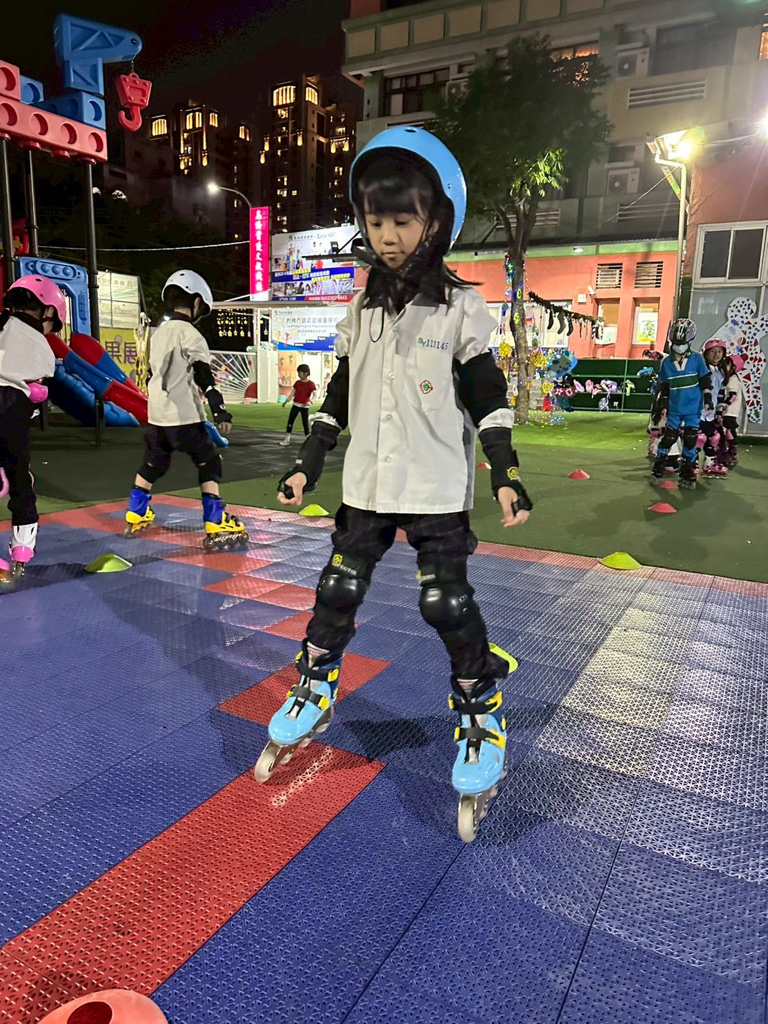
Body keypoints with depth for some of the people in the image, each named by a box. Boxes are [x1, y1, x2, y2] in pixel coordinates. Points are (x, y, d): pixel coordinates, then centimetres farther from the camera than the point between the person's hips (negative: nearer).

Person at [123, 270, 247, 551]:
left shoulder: (158, 333, 14)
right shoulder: (189, 333, -11)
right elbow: (204, 375, -18)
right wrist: (220, 409, -21)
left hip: (156, 415, 8)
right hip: (183, 416, -8)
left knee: (152, 464, 20)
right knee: (209, 464, -2)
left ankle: (134, 518, 29)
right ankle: (216, 528, -8)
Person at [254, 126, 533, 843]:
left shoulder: (461, 310, -3)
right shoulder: (361, 312, 9)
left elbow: (488, 399, -4)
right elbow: (339, 395, 13)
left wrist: (505, 475, -12)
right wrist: (308, 462, 9)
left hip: (437, 491, -4)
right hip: (366, 486, 4)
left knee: (448, 605, -4)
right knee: (337, 592, 8)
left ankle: (482, 716, 18)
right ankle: (313, 698, 28)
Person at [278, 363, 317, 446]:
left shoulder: (311, 384, -8)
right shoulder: (297, 383, 9)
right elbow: (292, 393, 15)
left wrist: (310, 401, -32)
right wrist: (287, 401, 7)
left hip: (305, 406, -5)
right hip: (295, 405, 5)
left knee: (305, 423, 1)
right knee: (290, 421, 2)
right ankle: (286, 440, 5)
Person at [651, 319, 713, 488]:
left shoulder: (697, 359, -2)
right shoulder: (667, 363, 2)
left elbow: (705, 380, 2)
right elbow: (663, 386, 9)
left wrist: (707, 398, -5)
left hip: (693, 409, -1)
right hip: (674, 409, 1)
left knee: (690, 440, 2)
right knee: (668, 438, 1)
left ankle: (688, 474, 12)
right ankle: (657, 471, 15)